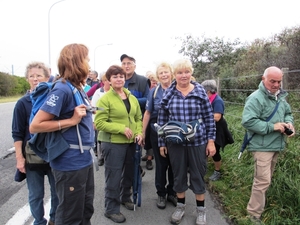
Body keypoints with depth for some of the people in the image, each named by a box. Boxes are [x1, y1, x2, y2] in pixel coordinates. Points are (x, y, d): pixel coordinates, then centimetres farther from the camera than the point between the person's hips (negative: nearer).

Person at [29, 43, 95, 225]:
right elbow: (35, 126, -21)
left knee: (86, 210, 23)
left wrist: (87, 123, 6)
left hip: (85, 159, 9)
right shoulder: (63, 89, -18)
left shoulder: (79, 89, 8)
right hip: (70, 163, -9)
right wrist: (72, 120, -21)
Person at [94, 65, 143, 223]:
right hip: (113, 143, -6)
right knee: (114, 176, 2)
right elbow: (100, 123, -17)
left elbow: (138, 118, 13)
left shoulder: (132, 98, 8)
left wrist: (139, 133, -4)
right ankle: (111, 209, 17)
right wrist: (122, 128, -22)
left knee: (129, 173, 20)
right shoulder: (105, 99, -11)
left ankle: (126, 198, 43)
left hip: (131, 142, 7)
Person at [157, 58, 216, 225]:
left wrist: (211, 141, -3)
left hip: (198, 142, -1)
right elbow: (161, 120, 3)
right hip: (175, 142, 1)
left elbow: (209, 118, 0)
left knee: (198, 175, 11)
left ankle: (201, 209, 30)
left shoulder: (200, 92, -4)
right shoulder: (168, 94, -2)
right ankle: (180, 206, 35)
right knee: (178, 175, 14)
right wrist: (161, 143, 4)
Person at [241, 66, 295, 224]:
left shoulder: (280, 97, 10)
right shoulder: (256, 98, -19)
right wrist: (272, 126, -25)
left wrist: (289, 122, 0)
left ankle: (260, 205, 37)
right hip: (262, 146, -9)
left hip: (276, 145, 9)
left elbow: (287, 112, 23)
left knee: (265, 179, 20)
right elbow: (247, 121, -28)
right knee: (263, 181, -7)